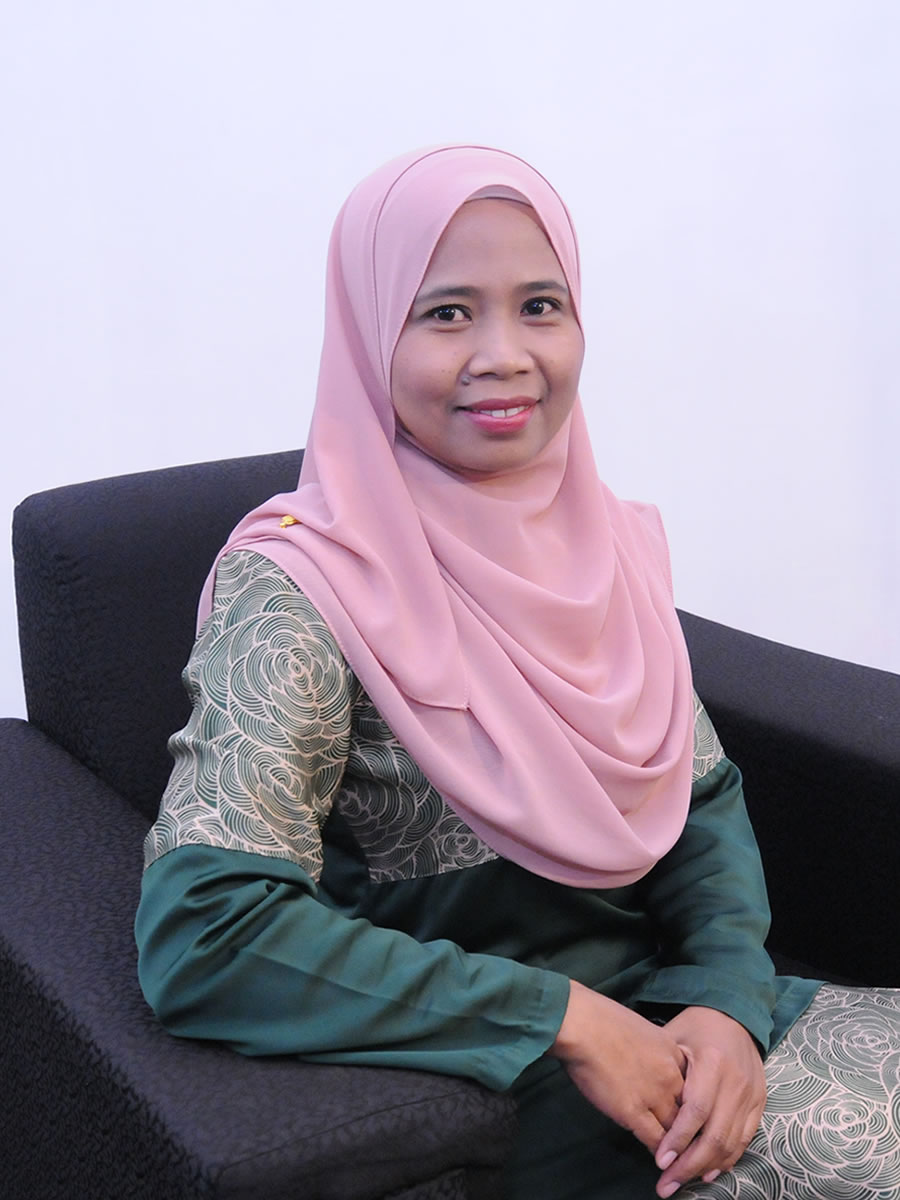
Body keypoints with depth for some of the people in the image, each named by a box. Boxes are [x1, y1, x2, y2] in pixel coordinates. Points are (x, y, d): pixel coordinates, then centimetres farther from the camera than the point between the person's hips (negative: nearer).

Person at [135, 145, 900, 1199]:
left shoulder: (608, 542, 3)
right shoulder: (300, 588, -18)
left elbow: (706, 798, 8)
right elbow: (199, 937, -27)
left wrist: (727, 998, -12)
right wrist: (568, 1018, -24)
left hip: (667, 1005, 7)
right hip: (475, 1090, -6)